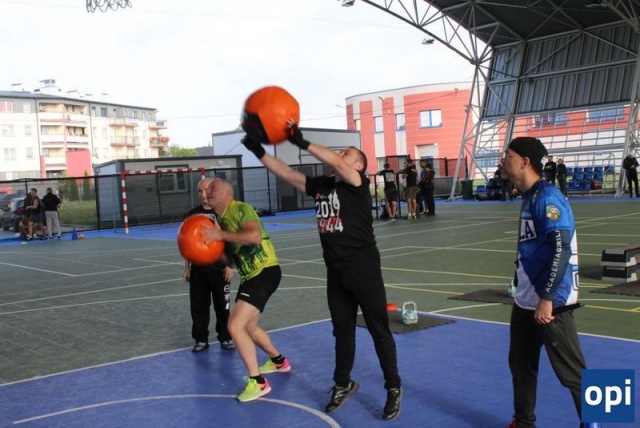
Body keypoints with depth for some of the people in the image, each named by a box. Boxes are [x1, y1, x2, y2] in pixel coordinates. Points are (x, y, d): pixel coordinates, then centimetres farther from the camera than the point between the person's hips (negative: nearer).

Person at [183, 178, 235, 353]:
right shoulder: (192, 215, 5)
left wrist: (230, 265, -9)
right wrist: (187, 267, 9)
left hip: (219, 267, -3)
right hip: (198, 268, 3)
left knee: (222, 305, 6)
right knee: (198, 305, 7)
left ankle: (225, 338, 19)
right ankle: (201, 339, 18)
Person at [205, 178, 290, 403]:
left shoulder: (241, 209, -15)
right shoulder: (220, 219, 13)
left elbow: (255, 236, -33)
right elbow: (230, 255, 19)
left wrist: (221, 235, -28)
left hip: (265, 272, -10)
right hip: (250, 275, 10)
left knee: (235, 326, -17)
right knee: (249, 327, 23)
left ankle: (258, 382, -7)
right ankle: (278, 361, 47)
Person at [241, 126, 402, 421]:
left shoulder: (358, 183, -8)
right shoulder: (321, 185, 9)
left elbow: (338, 165, -27)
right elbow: (287, 174, 8)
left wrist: (303, 144, -30)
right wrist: (259, 152, 1)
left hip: (364, 268, -6)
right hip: (336, 272, 6)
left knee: (379, 330, 3)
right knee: (342, 330, 17)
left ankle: (394, 388, 16)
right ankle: (343, 384, 32)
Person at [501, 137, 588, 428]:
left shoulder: (547, 197, -17)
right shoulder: (528, 197, 12)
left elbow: (562, 250, -26)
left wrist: (546, 299, -26)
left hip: (551, 302, -10)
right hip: (524, 301, 10)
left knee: (572, 373, -2)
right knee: (521, 366, 18)